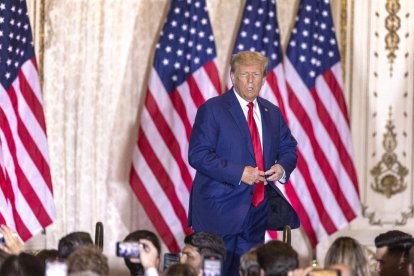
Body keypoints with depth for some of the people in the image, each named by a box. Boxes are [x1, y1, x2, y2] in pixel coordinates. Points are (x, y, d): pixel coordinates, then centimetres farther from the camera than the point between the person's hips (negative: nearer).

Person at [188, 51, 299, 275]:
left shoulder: (272, 113, 14)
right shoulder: (211, 110, -5)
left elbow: (288, 149, 21)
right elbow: (198, 155, -13)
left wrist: (282, 167, -5)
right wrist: (239, 173, -20)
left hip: (256, 211, 6)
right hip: (219, 210, -5)